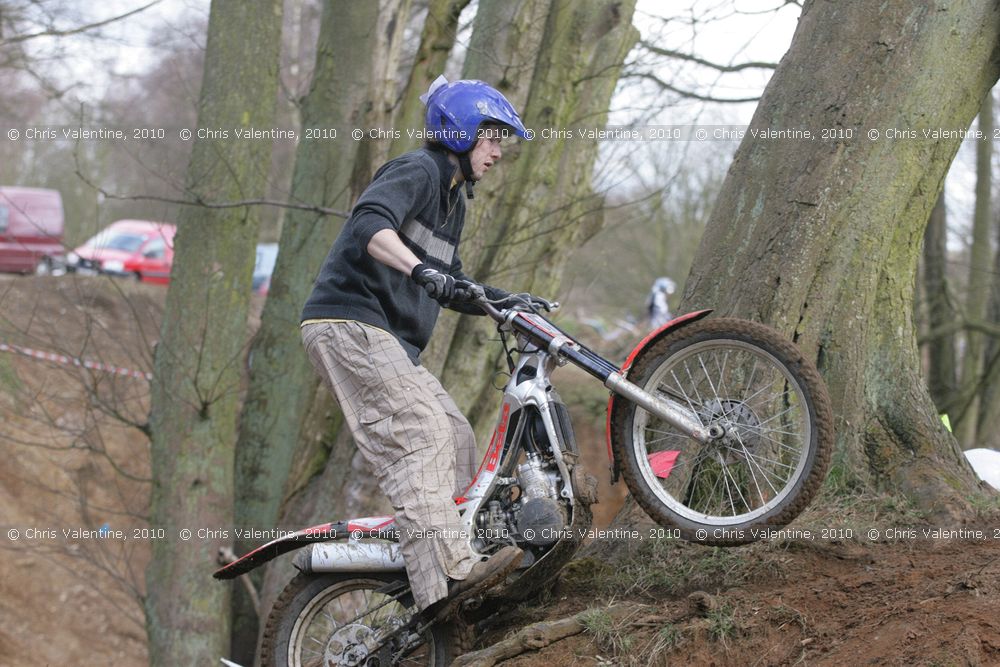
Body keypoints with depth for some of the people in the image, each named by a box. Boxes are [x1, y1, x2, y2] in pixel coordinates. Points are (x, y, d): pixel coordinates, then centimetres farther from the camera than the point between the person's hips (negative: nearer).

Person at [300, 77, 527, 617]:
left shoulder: (452, 200, 24)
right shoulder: (416, 172, -8)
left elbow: (448, 286, 32)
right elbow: (370, 224, -28)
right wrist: (421, 270, -44)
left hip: (390, 341, 11)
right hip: (349, 324, -11)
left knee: (456, 440, 3)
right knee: (420, 433, -24)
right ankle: (447, 573, -37)